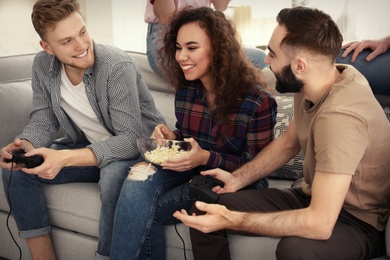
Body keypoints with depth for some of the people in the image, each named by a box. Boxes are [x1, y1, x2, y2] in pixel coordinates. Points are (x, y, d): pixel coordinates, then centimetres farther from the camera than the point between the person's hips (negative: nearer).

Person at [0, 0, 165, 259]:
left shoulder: (117, 65, -26)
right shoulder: (43, 66, -7)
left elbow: (131, 140, -29)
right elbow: (43, 123, -1)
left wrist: (65, 158, -40)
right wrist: (24, 146, -25)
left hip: (140, 150, -6)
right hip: (89, 149, 6)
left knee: (114, 173, -38)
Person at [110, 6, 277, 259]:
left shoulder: (258, 101, -16)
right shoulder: (185, 90, 2)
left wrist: (207, 158, -25)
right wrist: (172, 137, -8)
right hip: (191, 171, 5)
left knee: (147, 209, -24)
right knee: (139, 180, -27)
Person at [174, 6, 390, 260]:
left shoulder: (340, 115, -33)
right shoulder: (309, 84, -8)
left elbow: (320, 223, -35)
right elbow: (288, 142, 11)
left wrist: (232, 220, -31)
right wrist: (237, 179, -2)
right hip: (314, 198, 8)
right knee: (203, 212, -2)